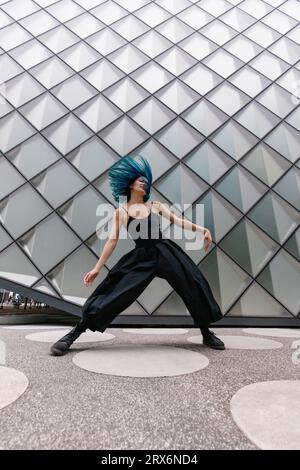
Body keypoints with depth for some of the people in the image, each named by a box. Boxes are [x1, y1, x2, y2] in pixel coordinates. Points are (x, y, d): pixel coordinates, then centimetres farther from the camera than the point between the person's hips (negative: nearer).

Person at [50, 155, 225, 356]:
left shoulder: (156, 205, 12)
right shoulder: (120, 212, 7)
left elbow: (178, 220, 4)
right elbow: (112, 241, 3)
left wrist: (202, 229, -11)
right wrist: (97, 268, -2)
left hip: (165, 252, 3)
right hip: (141, 258, -2)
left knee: (194, 286, 0)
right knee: (115, 294, -10)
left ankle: (207, 334, 25)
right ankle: (72, 335, 4)